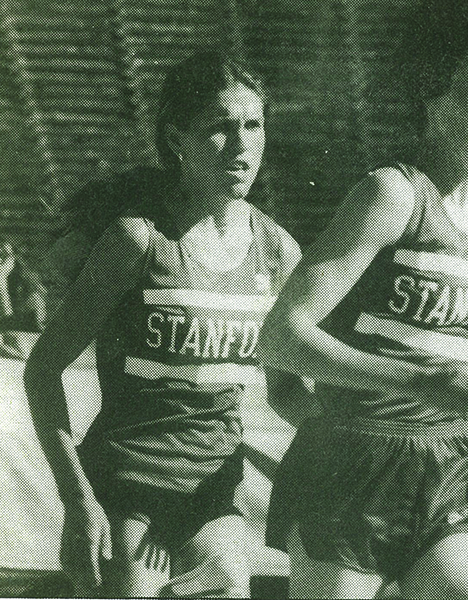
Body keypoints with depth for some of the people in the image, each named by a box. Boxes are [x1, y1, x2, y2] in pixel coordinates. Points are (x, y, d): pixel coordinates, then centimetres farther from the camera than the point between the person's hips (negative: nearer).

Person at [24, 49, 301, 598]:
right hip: (124, 496, -5)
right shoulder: (140, 235, -10)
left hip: (214, 497, 5)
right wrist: (77, 498, -14)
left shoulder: (278, 250, 4)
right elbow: (42, 367, -7)